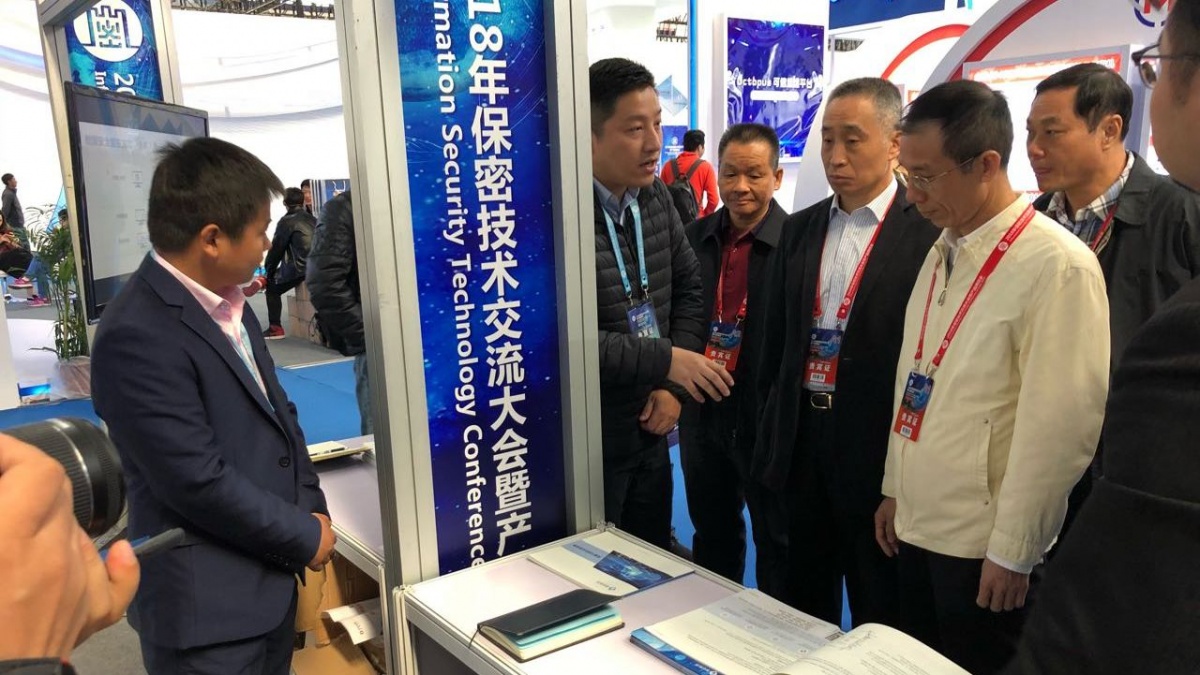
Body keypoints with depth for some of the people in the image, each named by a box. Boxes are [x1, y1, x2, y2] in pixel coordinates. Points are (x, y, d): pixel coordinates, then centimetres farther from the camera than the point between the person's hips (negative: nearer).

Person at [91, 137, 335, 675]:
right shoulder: (137, 336, -23)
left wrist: (311, 507, 0)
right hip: (207, 604, -8)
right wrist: (305, 536, -13)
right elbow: (200, 483, -24)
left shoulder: (226, 302, 5)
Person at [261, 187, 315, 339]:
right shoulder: (312, 219, 13)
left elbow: (277, 248, 0)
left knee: (272, 287, 12)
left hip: (300, 268, -7)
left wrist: (269, 270, 15)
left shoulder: (286, 221, -4)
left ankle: (275, 327, 5)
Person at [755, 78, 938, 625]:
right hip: (802, 441, 5)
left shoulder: (930, 233, -11)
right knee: (803, 604, 21)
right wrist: (773, 426, 13)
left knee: (879, 617, 13)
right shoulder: (799, 230, 8)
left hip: (878, 448, -5)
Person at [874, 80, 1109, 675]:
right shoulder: (943, 251, 7)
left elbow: (1063, 425, -18)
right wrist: (895, 489, 14)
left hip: (983, 547, -7)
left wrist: (1012, 553, -13)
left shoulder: (1058, 266, -17)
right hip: (916, 525, 7)